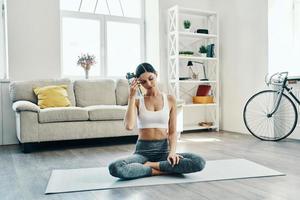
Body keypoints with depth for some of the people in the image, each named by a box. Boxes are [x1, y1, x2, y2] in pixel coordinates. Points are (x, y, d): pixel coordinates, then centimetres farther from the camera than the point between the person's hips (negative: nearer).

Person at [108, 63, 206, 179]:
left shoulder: (170, 100, 5)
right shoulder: (137, 101, 4)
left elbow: (172, 131, 3)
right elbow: (129, 126, -15)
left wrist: (172, 151, -16)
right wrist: (132, 97, -11)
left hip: (164, 149, 1)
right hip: (143, 151, -1)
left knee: (199, 163, -26)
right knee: (115, 168, -32)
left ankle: (148, 165, -14)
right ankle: (161, 170, -15)